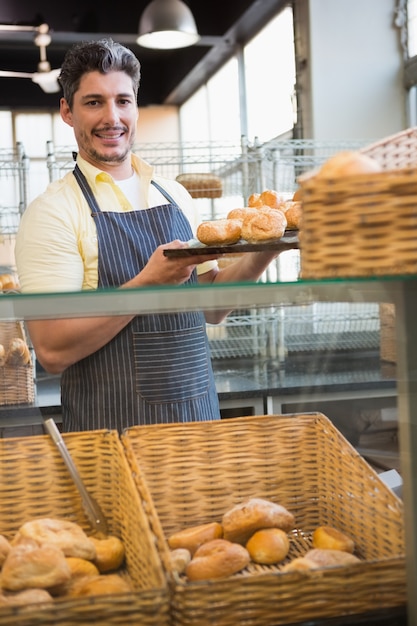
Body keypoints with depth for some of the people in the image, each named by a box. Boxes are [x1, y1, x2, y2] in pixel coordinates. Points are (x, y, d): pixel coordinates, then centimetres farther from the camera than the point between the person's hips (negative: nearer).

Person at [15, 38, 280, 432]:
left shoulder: (175, 195, 6)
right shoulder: (51, 211, -10)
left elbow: (209, 308, 12)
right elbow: (52, 351, -18)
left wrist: (262, 254, -4)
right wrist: (149, 282, -24)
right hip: (109, 428, -5)